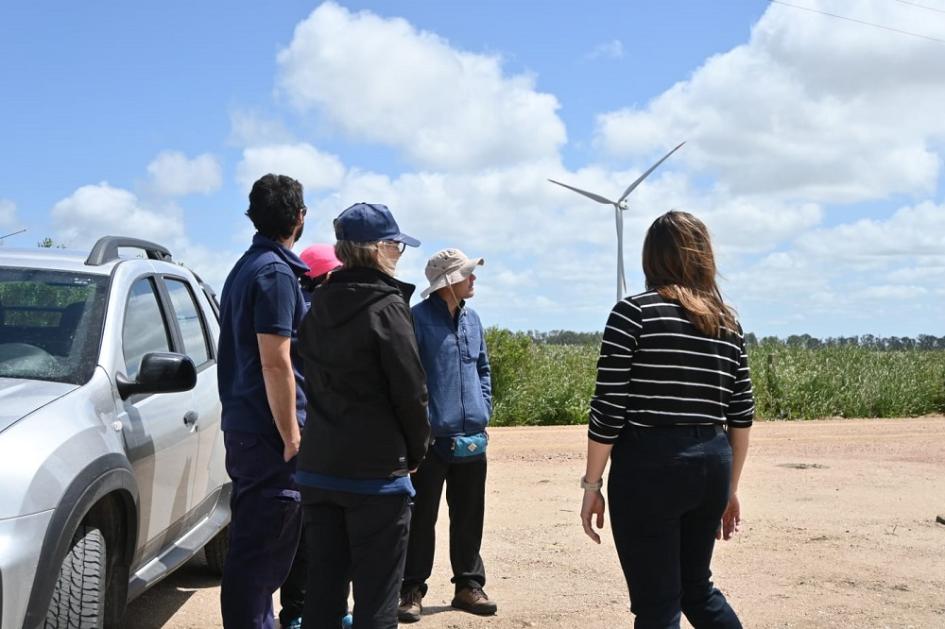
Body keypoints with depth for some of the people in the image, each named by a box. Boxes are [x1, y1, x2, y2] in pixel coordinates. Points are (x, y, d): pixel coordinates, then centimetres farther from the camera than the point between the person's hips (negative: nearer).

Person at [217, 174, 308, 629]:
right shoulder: (277, 271, -14)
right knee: (260, 552, -4)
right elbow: (275, 362, -19)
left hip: (243, 426, 10)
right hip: (268, 434, -9)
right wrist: (291, 437, -16)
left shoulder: (244, 268, 15)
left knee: (253, 543, 17)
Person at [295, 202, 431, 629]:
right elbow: (411, 391, -12)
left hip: (317, 469, 7)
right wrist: (416, 451, 2)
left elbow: (314, 382, 14)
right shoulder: (387, 306, -11)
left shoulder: (318, 306, 10)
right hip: (377, 472, -7)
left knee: (322, 592, 12)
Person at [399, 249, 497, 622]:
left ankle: (469, 585, 24)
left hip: (472, 440, 6)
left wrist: (484, 409, 10)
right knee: (421, 519, 4)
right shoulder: (418, 318, -10)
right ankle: (412, 590, 14)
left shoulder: (472, 319, 11)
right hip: (431, 439, -6)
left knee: (469, 519, 13)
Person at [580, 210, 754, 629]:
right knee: (696, 587, 24)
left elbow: (608, 409, -10)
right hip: (712, 465, 6)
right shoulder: (728, 322, 10)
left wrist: (591, 486, -2)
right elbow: (741, 415, 12)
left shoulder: (634, 312, -6)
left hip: (650, 464, -5)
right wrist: (730, 489, 21)